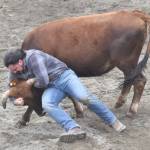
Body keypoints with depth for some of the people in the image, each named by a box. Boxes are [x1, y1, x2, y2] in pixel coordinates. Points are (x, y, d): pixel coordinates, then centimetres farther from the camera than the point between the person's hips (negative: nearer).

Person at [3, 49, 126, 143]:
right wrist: (16, 100, -4)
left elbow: (43, 81, -27)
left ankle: (113, 121, -6)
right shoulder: (15, 72, 2)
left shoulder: (33, 57, -24)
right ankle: (74, 130, -39)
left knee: (84, 97, -27)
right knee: (47, 105, -28)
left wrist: (33, 84, -6)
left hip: (64, 77, -6)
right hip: (52, 87, 6)